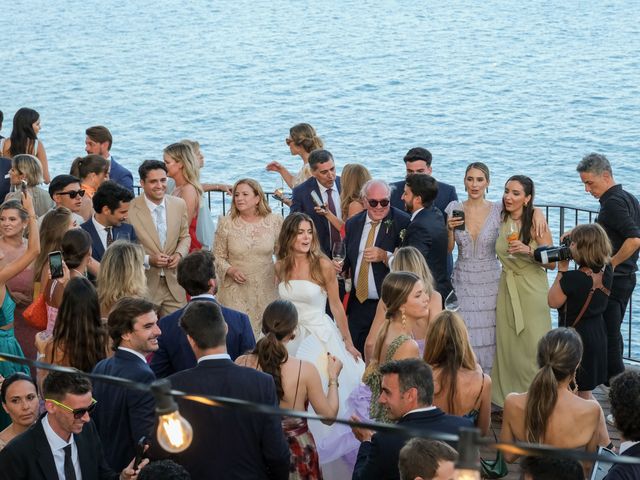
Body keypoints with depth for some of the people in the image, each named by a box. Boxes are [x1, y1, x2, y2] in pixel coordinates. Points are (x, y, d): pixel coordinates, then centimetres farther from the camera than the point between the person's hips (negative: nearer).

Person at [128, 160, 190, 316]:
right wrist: (148, 260, -18)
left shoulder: (179, 205, 4)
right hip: (143, 285, -4)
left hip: (173, 284, 4)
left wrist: (179, 254, -4)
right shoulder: (130, 209, -12)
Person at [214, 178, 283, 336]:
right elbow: (217, 256, 3)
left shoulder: (274, 221, 0)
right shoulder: (226, 224, -2)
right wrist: (230, 270, -14)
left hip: (266, 290, 1)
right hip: (235, 292, -1)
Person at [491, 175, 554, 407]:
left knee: (532, 346, -5)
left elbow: (552, 263, -11)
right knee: (507, 345, 6)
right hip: (506, 290, 4)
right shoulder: (500, 221, 2)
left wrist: (528, 250, -24)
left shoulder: (535, 223, -11)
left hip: (532, 291, -4)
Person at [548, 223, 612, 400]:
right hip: (597, 334, 7)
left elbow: (553, 302, -12)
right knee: (586, 392, 21)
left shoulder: (572, 278, -27)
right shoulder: (606, 272, -7)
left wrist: (562, 270, -12)